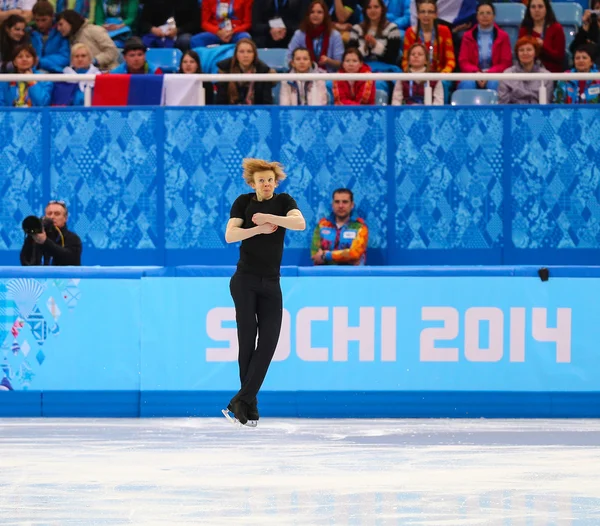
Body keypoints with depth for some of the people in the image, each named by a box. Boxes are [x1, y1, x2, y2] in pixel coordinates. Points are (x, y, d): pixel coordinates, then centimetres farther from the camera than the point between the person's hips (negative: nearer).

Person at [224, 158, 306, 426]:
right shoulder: (243, 202, 1)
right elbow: (230, 235, -11)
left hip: (271, 283, 2)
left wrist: (267, 217, -22)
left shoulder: (283, 201, 2)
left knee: (269, 340, -7)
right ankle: (250, 404, 2)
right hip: (244, 280, -2)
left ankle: (241, 401, -5)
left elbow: (300, 223, -17)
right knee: (247, 338, -5)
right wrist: (259, 229, -21)